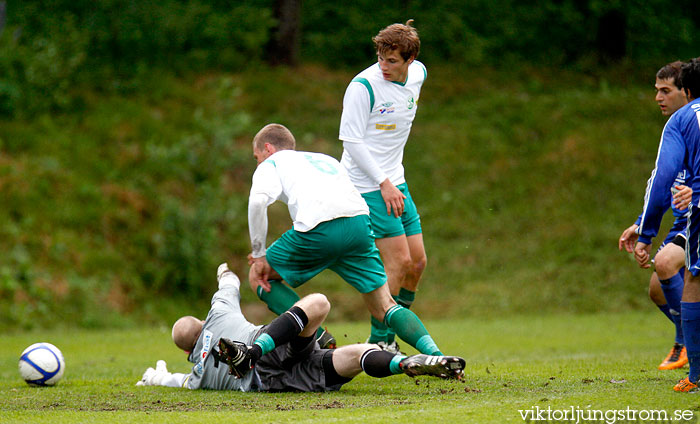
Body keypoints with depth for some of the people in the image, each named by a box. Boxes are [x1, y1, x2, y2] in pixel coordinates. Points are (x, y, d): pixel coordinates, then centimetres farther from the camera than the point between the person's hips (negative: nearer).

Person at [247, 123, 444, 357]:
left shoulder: (271, 164, 21)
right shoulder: (326, 160, 38)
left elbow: (258, 201, -1)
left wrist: (259, 255, 4)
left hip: (317, 228, -5)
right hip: (359, 223, 5)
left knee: (258, 277, 18)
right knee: (384, 308, 11)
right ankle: (433, 352, -12)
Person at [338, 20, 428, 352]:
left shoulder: (418, 74, 2)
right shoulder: (363, 85, -18)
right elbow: (350, 139, -17)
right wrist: (384, 183, -20)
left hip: (395, 182, 8)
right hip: (367, 185, -8)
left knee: (417, 262, 5)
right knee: (398, 261, -12)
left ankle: (388, 336, 18)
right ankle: (379, 341, -2)